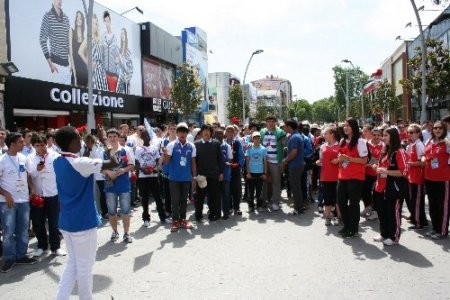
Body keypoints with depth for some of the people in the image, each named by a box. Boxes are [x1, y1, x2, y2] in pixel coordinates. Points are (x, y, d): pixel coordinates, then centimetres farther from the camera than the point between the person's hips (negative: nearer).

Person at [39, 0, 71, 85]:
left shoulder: (66, 18, 13)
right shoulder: (48, 16, -3)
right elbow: (42, 40, -5)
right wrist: (50, 62, -11)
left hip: (66, 62, 5)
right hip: (56, 61, -5)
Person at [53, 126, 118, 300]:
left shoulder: (57, 162, 3)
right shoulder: (80, 163, -21)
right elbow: (114, 163, -20)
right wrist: (110, 148, -3)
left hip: (66, 221, 8)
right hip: (83, 222, -8)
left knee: (73, 263, 21)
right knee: (85, 266, 8)